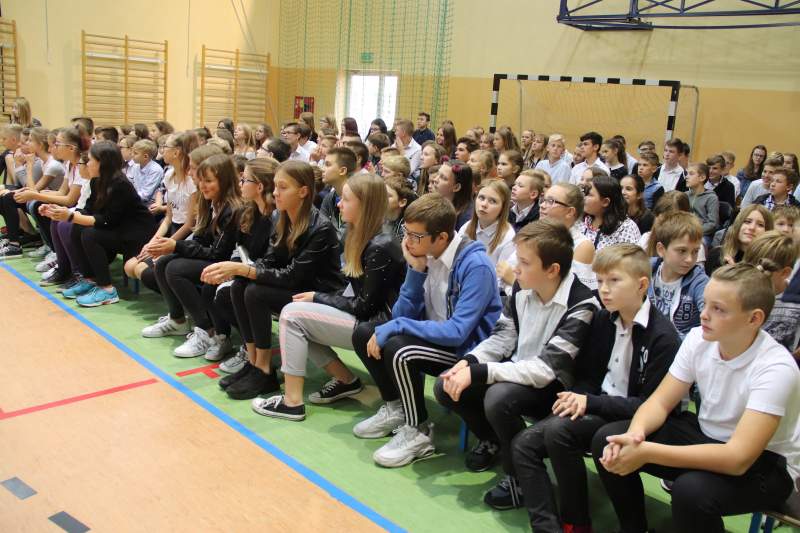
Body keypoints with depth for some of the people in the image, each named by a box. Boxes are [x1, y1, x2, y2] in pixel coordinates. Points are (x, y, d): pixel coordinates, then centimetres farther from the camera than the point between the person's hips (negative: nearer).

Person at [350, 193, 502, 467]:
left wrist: (395, 327, -27)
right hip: (433, 336, 8)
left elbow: (458, 332, -29)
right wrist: (415, 271, -17)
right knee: (364, 333, -1)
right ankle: (395, 408, 12)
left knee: (398, 350, -30)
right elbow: (401, 315, -2)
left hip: (466, 348, -8)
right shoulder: (424, 256, -4)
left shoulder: (476, 266, -24)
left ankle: (418, 433, -10)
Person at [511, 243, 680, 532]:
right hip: (594, 408, 7)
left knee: (558, 430, -30)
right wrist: (579, 398, -10)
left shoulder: (663, 337, -14)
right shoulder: (602, 320, 6)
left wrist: (590, 401, -21)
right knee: (523, 444, -12)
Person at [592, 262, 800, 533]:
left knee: (690, 489, -36)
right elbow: (660, 402, -6)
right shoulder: (699, 339, -10)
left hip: (765, 462, -5)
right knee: (607, 441, -12)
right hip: (704, 434, 6)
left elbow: (737, 459, -34)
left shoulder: (776, 368, -27)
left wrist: (647, 452, -39)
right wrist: (635, 433, -29)